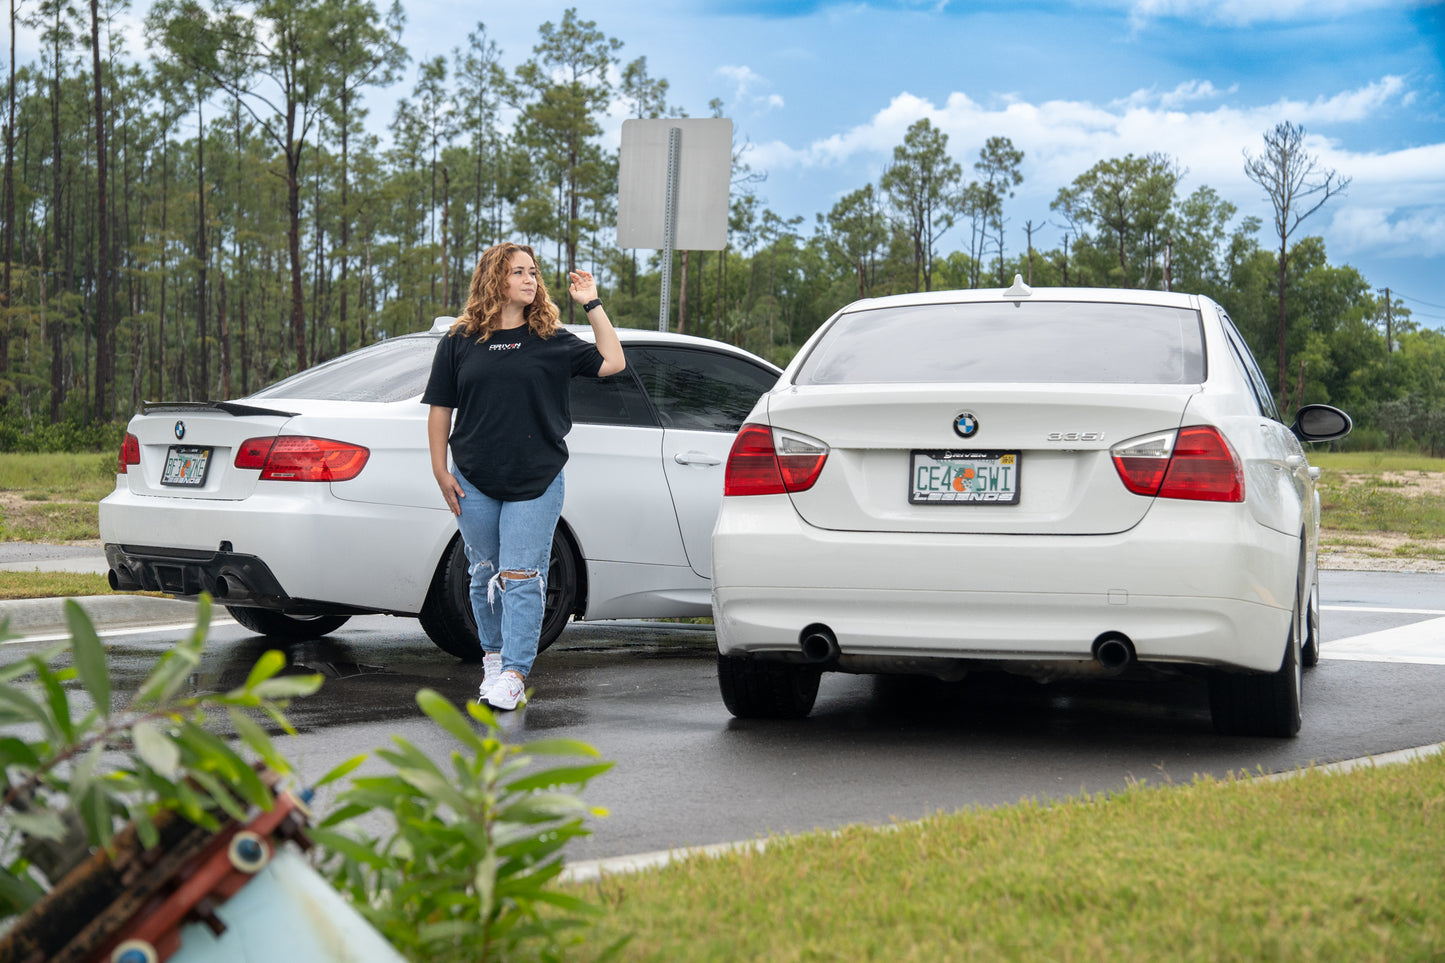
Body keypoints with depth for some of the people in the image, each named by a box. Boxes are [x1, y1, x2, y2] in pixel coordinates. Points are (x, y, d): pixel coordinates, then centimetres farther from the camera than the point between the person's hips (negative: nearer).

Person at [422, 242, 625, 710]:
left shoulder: (552, 341, 5)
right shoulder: (459, 342, 6)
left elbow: (612, 363, 0)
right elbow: (440, 409, 8)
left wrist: (592, 305, -3)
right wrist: (440, 469, 2)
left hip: (536, 481, -2)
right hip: (474, 482, 2)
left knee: (521, 578, -7)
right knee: (485, 575, 11)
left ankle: (514, 674, -8)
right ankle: (493, 657, 27)